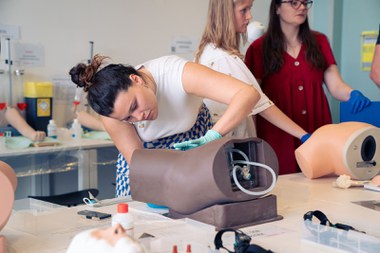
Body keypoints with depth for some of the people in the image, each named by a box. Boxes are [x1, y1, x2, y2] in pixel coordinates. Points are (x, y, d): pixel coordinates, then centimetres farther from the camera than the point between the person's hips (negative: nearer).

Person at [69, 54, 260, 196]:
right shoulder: (114, 110, -26)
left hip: (195, 139, -1)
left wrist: (211, 137, -54)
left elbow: (248, 94, -43)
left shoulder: (177, 73, -36)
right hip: (147, 153, 2)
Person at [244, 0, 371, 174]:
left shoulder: (319, 42, 11)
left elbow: (336, 86, 5)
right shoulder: (259, 49, 2)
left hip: (318, 133, 3)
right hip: (278, 137, -3)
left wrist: (352, 94, -17)